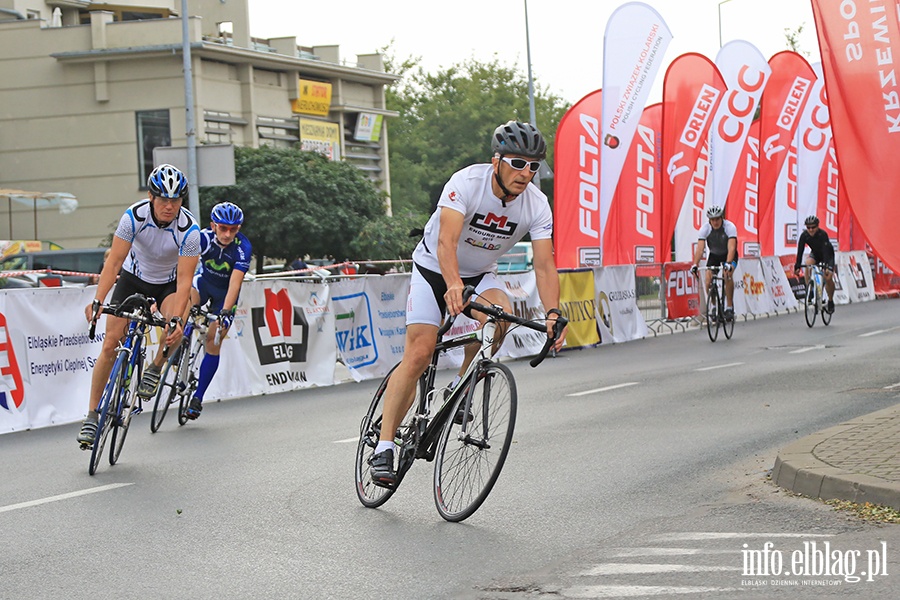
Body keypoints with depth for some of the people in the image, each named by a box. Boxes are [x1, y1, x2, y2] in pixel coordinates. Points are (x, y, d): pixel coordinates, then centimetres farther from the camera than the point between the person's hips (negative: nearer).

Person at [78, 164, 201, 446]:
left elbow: (184, 280, -30)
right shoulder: (134, 216, -27)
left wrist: (176, 319, -44)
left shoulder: (189, 229, -29)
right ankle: (92, 415, 0)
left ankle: (155, 369, -2)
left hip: (169, 283, -1)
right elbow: (114, 261, -28)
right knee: (111, 344, -9)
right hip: (134, 278, 1)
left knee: (175, 326, -32)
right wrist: (98, 301, -41)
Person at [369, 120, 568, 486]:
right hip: (434, 267, -3)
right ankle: (384, 447, -11)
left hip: (480, 273, 3)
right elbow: (447, 242, -40)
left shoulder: (536, 205, -17)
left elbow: (544, 266, -21)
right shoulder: (466, 183, -29)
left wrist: (553, 313, -38)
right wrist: (453, 285, -58)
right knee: (419, 353, -16)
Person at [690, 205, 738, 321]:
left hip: (729, 255, -3)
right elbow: (700, 248, -29)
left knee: (728, 275, -31)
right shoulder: (705, 228, -22)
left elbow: (731, 247, -41)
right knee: (708, 280, -18)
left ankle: (729, 307, -21)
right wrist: (695, 264, -44)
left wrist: (728, 263, -57)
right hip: (714, 255, 3)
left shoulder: (730, 227, -29)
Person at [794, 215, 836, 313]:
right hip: (815, 254, 3)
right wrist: (797, 267, -39)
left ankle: (830, 301, 5)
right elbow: (800, 251, -28)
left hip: (828, 254, -3)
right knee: (808, 264, -30)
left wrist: (827, 267, -51)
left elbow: (826, 251, -41)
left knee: (828, 278, -17)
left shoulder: (823, 235, -34)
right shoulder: (804, 235, -24)